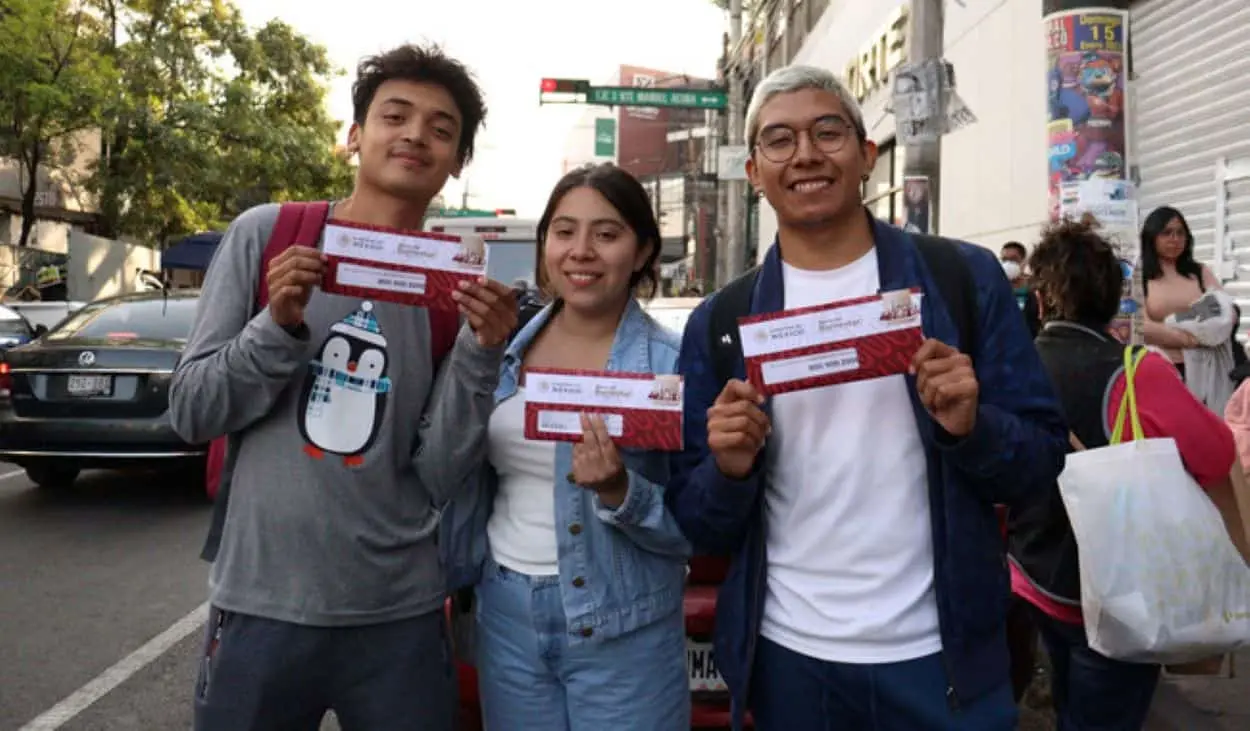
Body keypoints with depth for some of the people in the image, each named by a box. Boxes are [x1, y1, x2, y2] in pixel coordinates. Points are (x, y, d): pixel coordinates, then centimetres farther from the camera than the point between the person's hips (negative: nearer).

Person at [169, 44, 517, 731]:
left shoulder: (456, 288, 0)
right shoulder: (266, 233, -2)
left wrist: (479, 354, -18)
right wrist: (279, 324, -16)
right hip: (262, 605, 0)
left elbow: (439, 476, -5)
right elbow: (190, 413, -1)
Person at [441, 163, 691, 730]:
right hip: (506, 616, 4)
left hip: (623, 632, -4)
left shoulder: (672, 365, -12)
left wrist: (619, 491, -25)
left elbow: (695, 528, -10)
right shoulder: (506, 347, 1)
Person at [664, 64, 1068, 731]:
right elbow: (698, 527, 1)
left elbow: (1042, 461, -1)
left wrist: (972, 427, -21)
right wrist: (729, 470, -19)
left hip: (941, 653, 0)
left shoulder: (964, 277, -4)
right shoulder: (718, 322, -1)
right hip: (788, 656, 1)